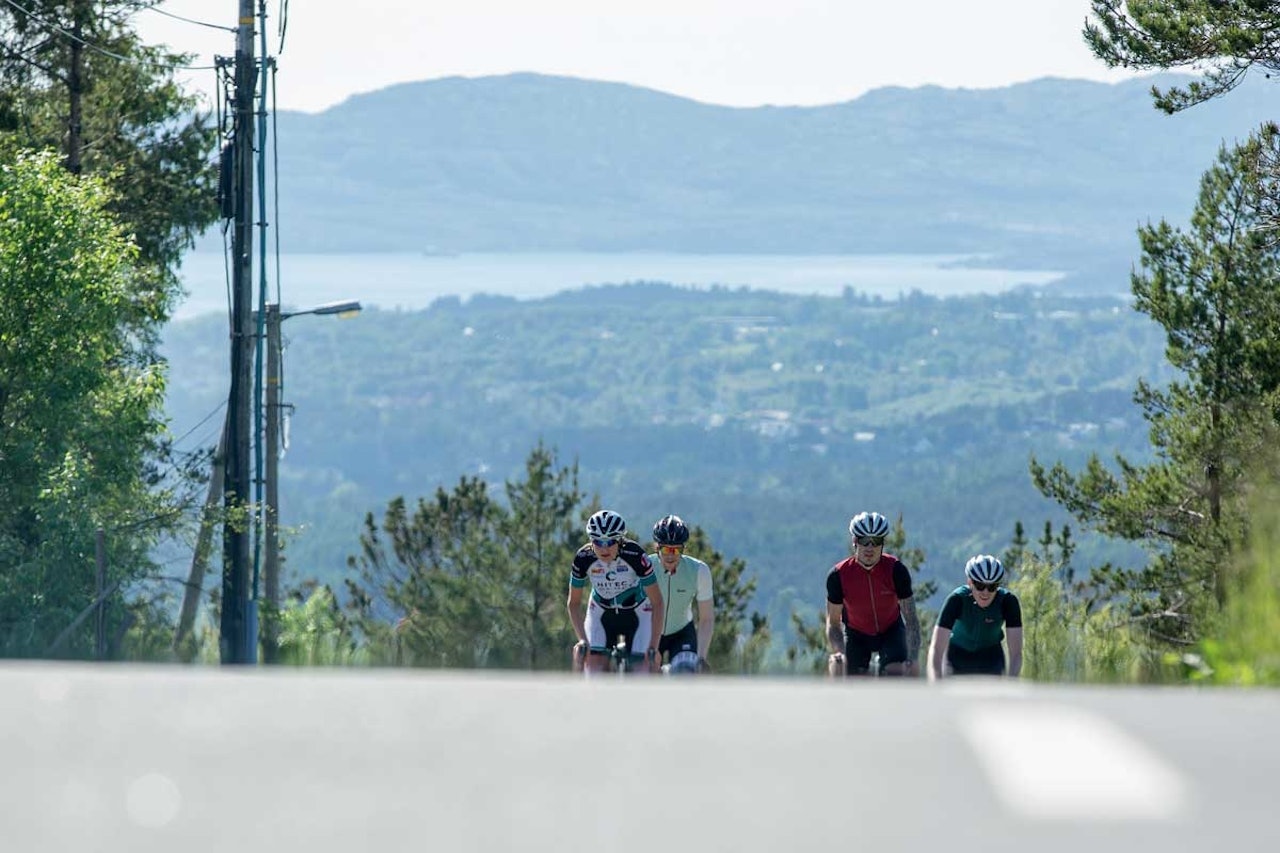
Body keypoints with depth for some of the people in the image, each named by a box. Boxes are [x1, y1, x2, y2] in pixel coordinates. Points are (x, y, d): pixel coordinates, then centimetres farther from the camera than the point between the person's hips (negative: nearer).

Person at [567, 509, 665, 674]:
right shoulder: (584, 558, -24)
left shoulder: (634, 555, -30)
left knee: (640, 670, -14)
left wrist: (653, 646, -30)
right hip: (601, 613, 2)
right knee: (593, 665, -17)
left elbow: (657, 602, -24)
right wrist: (582, 639, -23)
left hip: (637, 613, -2)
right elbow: (574, 603, -11)